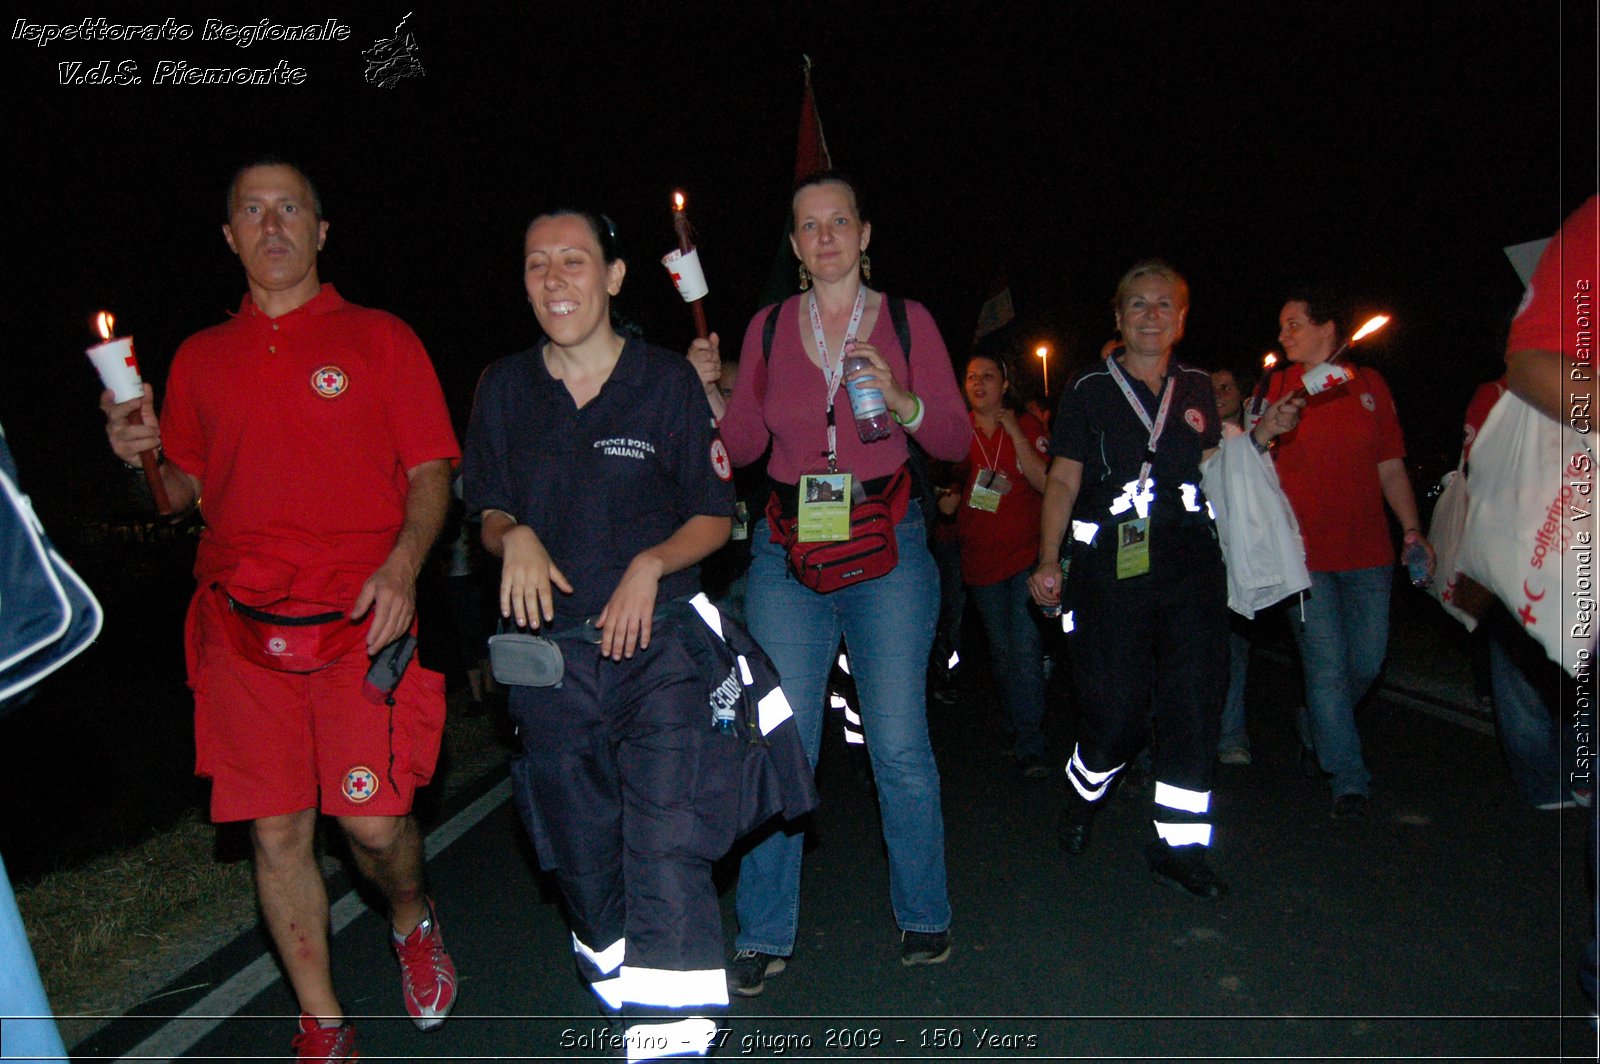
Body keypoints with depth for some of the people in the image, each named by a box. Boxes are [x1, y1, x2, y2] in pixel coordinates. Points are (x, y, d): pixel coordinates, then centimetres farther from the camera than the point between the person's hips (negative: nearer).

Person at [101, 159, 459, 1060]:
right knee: (277, 832, 6)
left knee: (374, 818, -8)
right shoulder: (200, 358, 15)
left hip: (360, 616, -3)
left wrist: (401, 565, -15)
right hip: (242, 623, 3)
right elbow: (186, 492, 20)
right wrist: (142, 457, -2)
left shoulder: (379, 338, 6)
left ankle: (414, 923, 28)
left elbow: (431, 471, 1)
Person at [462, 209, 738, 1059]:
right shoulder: (503, 388, 6)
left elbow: (714, 516, 2)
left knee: (666, 845, -15)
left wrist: (652, 564, -16)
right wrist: (513, 537, -9)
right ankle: (612, 982, 38)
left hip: (661, 640, -3)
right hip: (550, 648, 3)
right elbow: (488, 511, 14)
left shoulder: (668, 381, -1)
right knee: (581, 855, 15)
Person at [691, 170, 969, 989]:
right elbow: (746, 445, 10)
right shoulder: (768, 327, 10)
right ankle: (764, 935, 15)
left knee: (900, 746, 0)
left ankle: (923, 916, 22)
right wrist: (706, 398, -7)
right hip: (787, 550, 2)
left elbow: (956, 442, 2)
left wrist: (902, 401, -15)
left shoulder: (907, 321, 6)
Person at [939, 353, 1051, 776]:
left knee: (1026, 649, -11)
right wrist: (948, 500, -3)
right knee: (1001, 650, 11)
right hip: (980, 558, 3)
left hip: (1026, 554, -3)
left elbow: (1045, 483, -10)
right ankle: (1013, 728, 27)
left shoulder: (1026, 426, 2)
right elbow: (945, 497, 20)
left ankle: (1028, 745, -5)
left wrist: (1014, 432, -14)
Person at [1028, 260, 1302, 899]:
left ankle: (1178, 846, 14)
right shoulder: (1089, 390, 3)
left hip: (1191, 564, 4)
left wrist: (1261, 436, 3)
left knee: (1194, 707, 2)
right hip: (1112, 567, -4)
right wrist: (1048, 561, -9)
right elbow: (1063, 479, -1)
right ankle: (1084, 793, 29)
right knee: (1115, 709, -3)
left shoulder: (1197, 389, 15)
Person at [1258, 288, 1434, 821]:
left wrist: (1412, 528, 2)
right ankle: (1348, 780, 8)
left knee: (1367, 662, 8)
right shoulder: (1275, 387, 4)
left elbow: (1392, 468, 10)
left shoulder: (1370, 384, 9)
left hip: (1367, 551, 3)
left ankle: (1312, 727, 36)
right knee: (1327, 667, -4)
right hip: (1304, 551, -3)